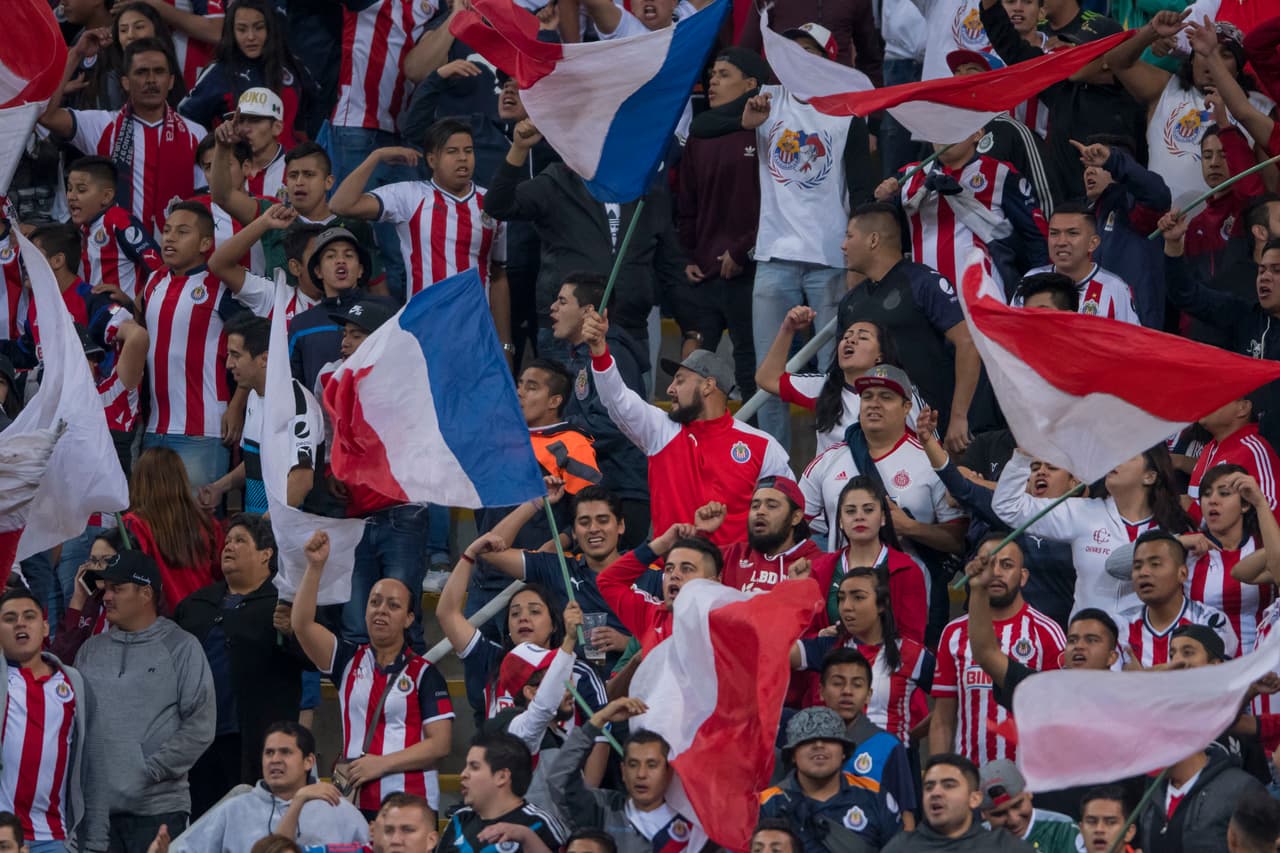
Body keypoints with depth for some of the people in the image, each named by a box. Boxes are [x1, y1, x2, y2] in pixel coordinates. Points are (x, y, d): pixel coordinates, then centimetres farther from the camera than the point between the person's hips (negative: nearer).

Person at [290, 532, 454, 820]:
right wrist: (315, 567, -12)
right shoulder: (349, 660, 11)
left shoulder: (423, 673, 2)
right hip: (354, 801, 3)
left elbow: (440, 744, -4)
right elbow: (302, 624, -2)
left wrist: (382, 763, -12)